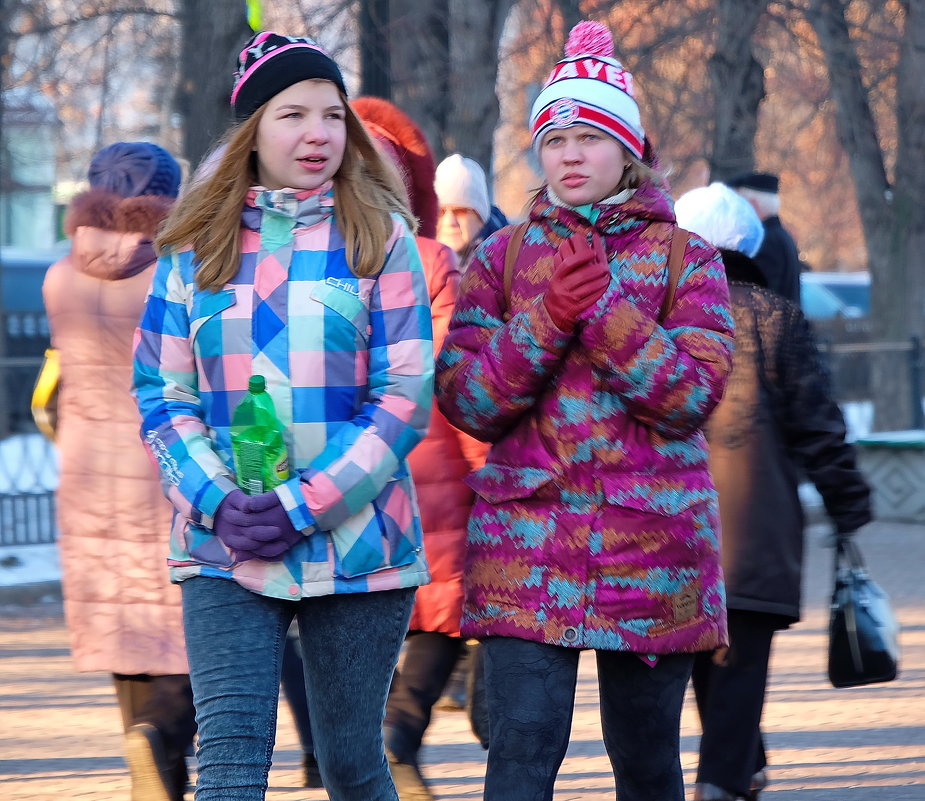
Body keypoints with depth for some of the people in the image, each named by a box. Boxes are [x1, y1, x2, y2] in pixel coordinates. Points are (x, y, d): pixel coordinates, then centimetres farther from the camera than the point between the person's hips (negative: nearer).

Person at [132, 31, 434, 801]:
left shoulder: (379, 238, 2)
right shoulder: (195, 245, 7)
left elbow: (405, 397, -5)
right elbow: (161, 393, 5)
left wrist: (302, 507, -14)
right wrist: (218, 501, -12)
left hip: (358, 543, 0)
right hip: (223, 550, 1)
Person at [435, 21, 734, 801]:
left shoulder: (685, 259, 5)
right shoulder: (502, 258, 9)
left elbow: (693, 394, -8)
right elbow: (464, 401, 0)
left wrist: (603, 309, -17)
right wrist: (546, 318, -14)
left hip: (652, 546, 0)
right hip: (526, 540, 0)